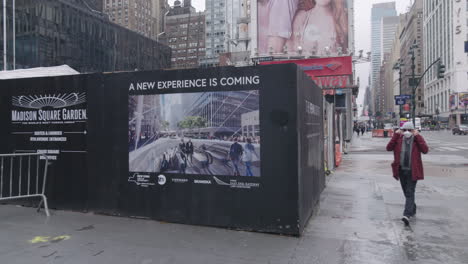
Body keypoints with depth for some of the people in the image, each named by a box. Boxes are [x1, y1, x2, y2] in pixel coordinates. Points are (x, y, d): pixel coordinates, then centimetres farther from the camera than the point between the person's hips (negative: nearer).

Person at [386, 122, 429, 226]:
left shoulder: (417, 138, -2)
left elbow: (425, 150, -17)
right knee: (407, 193, 18)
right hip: (401, 170, 4)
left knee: (410, 193, -10)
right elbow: (389, 148, -9)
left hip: (412, 171, -4)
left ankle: (407, 215, -16)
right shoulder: (398, 139, 4)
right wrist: (396, 135, -12)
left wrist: (417, 136, -18)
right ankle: (412, 209, 38)